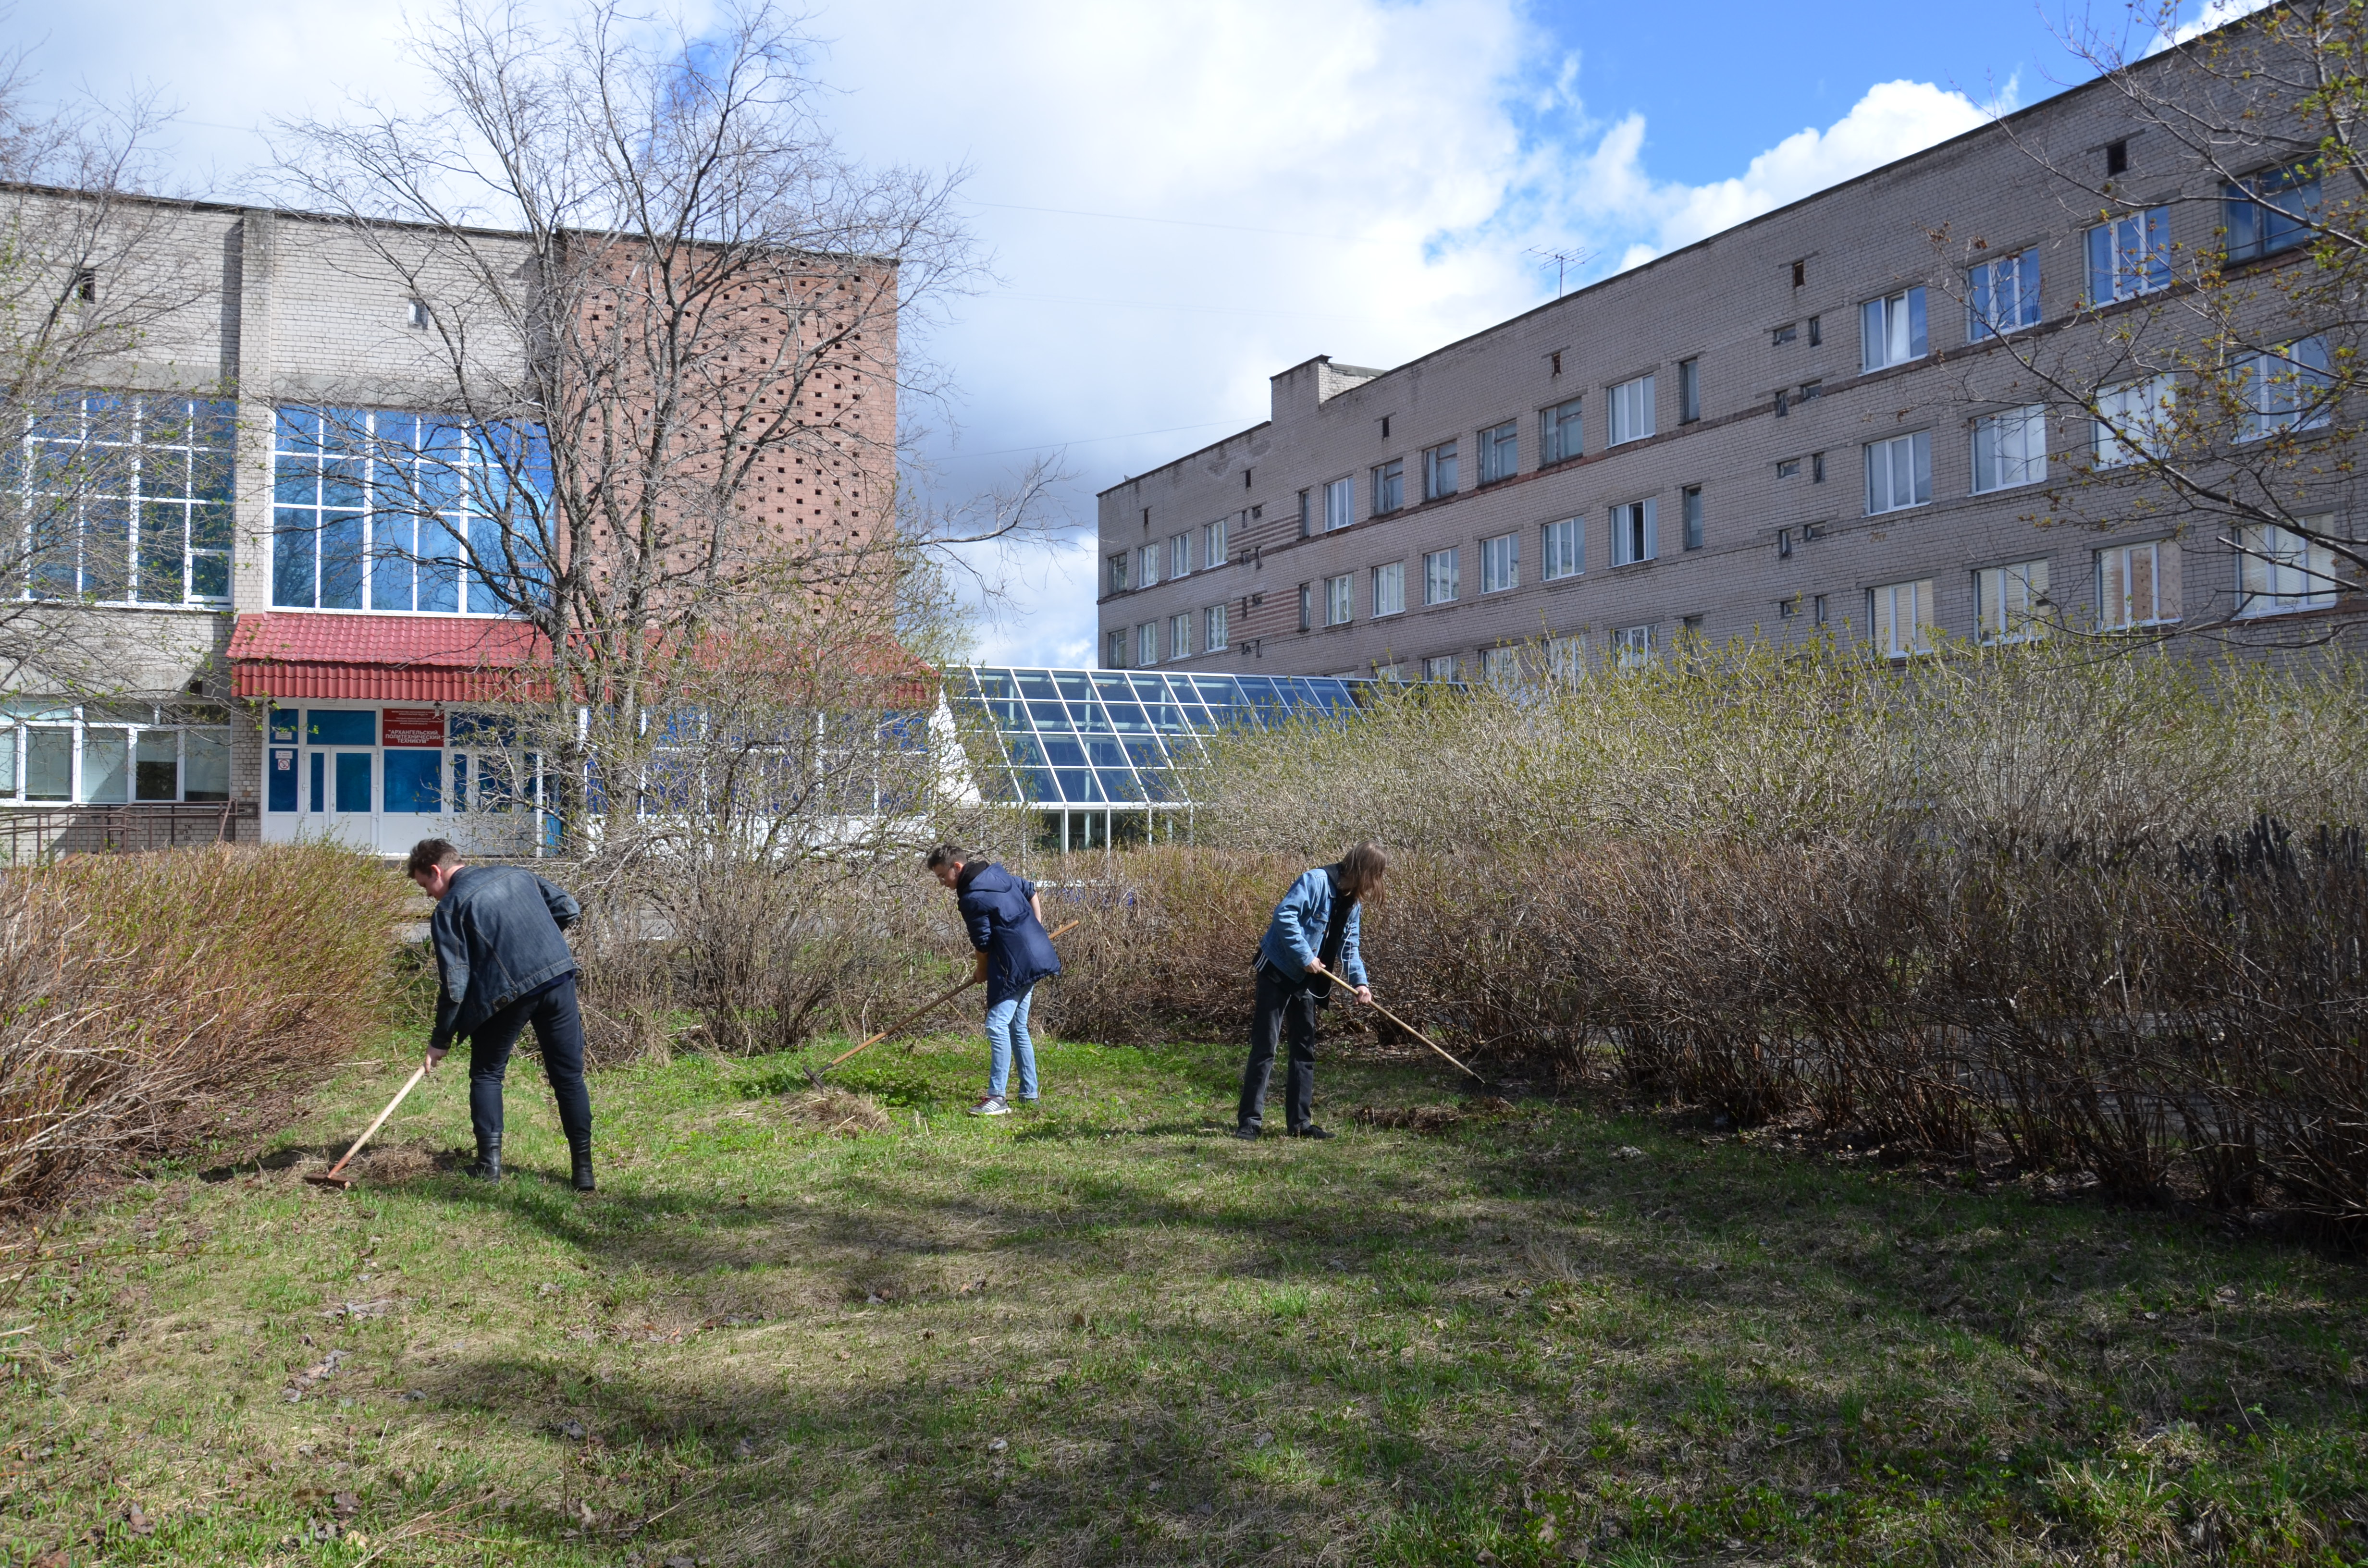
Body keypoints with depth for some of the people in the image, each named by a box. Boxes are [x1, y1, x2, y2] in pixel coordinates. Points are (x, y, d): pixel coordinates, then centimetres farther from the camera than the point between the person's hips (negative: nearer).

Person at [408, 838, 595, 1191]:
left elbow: (454, 983, -2)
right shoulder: (517, 874, 16)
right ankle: (583, 1170, 9)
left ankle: (489, 1162, 12)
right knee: (569, 1076, 10)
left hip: (506, 991, -4)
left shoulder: (448, 909, 2)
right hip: (559, 977, 4)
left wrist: (440, 1041, 5)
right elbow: (570, 910, 15)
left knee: (487, 1073, 18)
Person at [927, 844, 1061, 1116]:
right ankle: (1029, 1094, 21)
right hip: (1036, 958, 10)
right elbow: (1031, 892, 24)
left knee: (997, 1026, -13)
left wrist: (982, 971, 8)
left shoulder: (973, 898, -16)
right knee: (1017, 1027, 16)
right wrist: (1036, 934, 24)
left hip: (1014, 967, -10)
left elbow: (984, 943, -11)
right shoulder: (997, 874, 11)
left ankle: (997, 1098, -15)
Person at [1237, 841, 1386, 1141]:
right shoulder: (1317, 881, -18)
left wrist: (1359, 981, -3)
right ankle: (1250, 1121, -3)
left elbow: (1349, 947, 12)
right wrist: (1305, 957, -25)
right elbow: (1285, 915, -25)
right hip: (1279, 972, -9)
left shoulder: (1354, 903, 9)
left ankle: (1300, 1122, 16)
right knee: (1265, 1047, -7)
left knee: (1305, 1050, 10)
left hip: (1307, 981, 9)